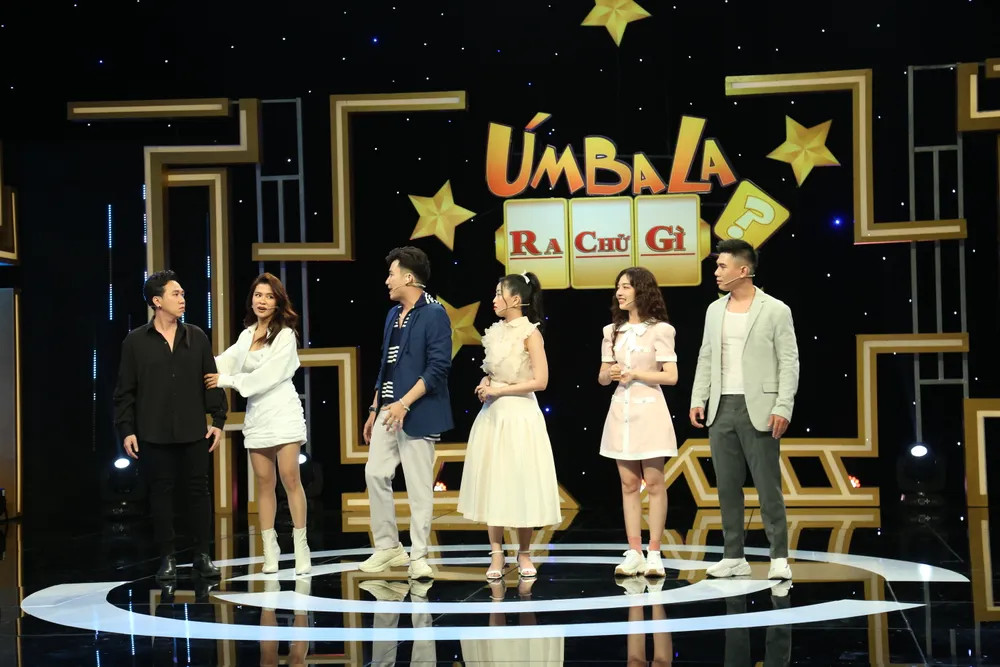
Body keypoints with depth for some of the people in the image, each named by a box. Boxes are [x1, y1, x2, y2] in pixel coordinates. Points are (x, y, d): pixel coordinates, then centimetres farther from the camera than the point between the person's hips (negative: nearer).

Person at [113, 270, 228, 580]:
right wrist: (126, 430, -4)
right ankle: (167, 557, 14)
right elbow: (125, 390, 1)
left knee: (198, 490, 5)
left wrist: (218, 420, 1)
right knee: (161, 492, 5)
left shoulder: (197, 337, 5)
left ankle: (202, 555, 15)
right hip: (155, 434, -1)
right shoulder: (136, 341, 0)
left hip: (194, 432, 2)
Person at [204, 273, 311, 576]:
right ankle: (270, 553, 6)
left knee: (290, 478, -10)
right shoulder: (246, 335, 16)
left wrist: (226, 381, -10)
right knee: (264, 483, 4)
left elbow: (268, 374, -12)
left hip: (282, 412, -5)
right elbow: (226, 363, 5)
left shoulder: (285, 335, -3)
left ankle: (301, 548, -5)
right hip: (256, 416, 5)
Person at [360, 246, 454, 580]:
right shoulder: (393, 315, 15)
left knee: (418, 484, -2)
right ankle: (387, 547, 17)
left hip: (416, 413, -8)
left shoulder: (434, 315, -10)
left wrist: (404, 404, -21)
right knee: (375, 473, 6)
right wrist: (374, 409, 18)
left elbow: (438, 368, -17)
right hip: (389, 410, 8)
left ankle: (418, 556, 6)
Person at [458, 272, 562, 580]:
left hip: (520, 414, -6)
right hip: (492, 415, 6)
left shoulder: (530, 333, -9)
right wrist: (485, 384, 0)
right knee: (492, 483, 4)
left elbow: (540, 381, -14)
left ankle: (524, 554, 13)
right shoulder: (494, 332, 9)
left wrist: (499, 390, -13)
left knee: (521, 483, 1)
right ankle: (496, 555, 10)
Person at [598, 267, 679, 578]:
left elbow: (671, 376, -9)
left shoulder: (659, 330, -4)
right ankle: (634, 553, 8)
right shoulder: (612, 331, 11)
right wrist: (609, 374, -10)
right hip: (621, 411, 5)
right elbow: (602, 377, 13)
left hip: (649, 410, -5)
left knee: (653, 482, -3)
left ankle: (654, 554, 1)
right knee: (628, 484, 5)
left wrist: (635, 374, -16)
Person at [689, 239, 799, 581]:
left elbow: (789, 362, -6)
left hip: (758, 409, -5)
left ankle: (779, 558, 1)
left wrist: (783, 408, -14)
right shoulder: (714, 310, 12)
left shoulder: (776, 310, -4)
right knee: (727, 487, 7)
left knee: (768, 485, -4)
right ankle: (734, 557, 14)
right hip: (721, 409, 5)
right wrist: (697, 401, 6)